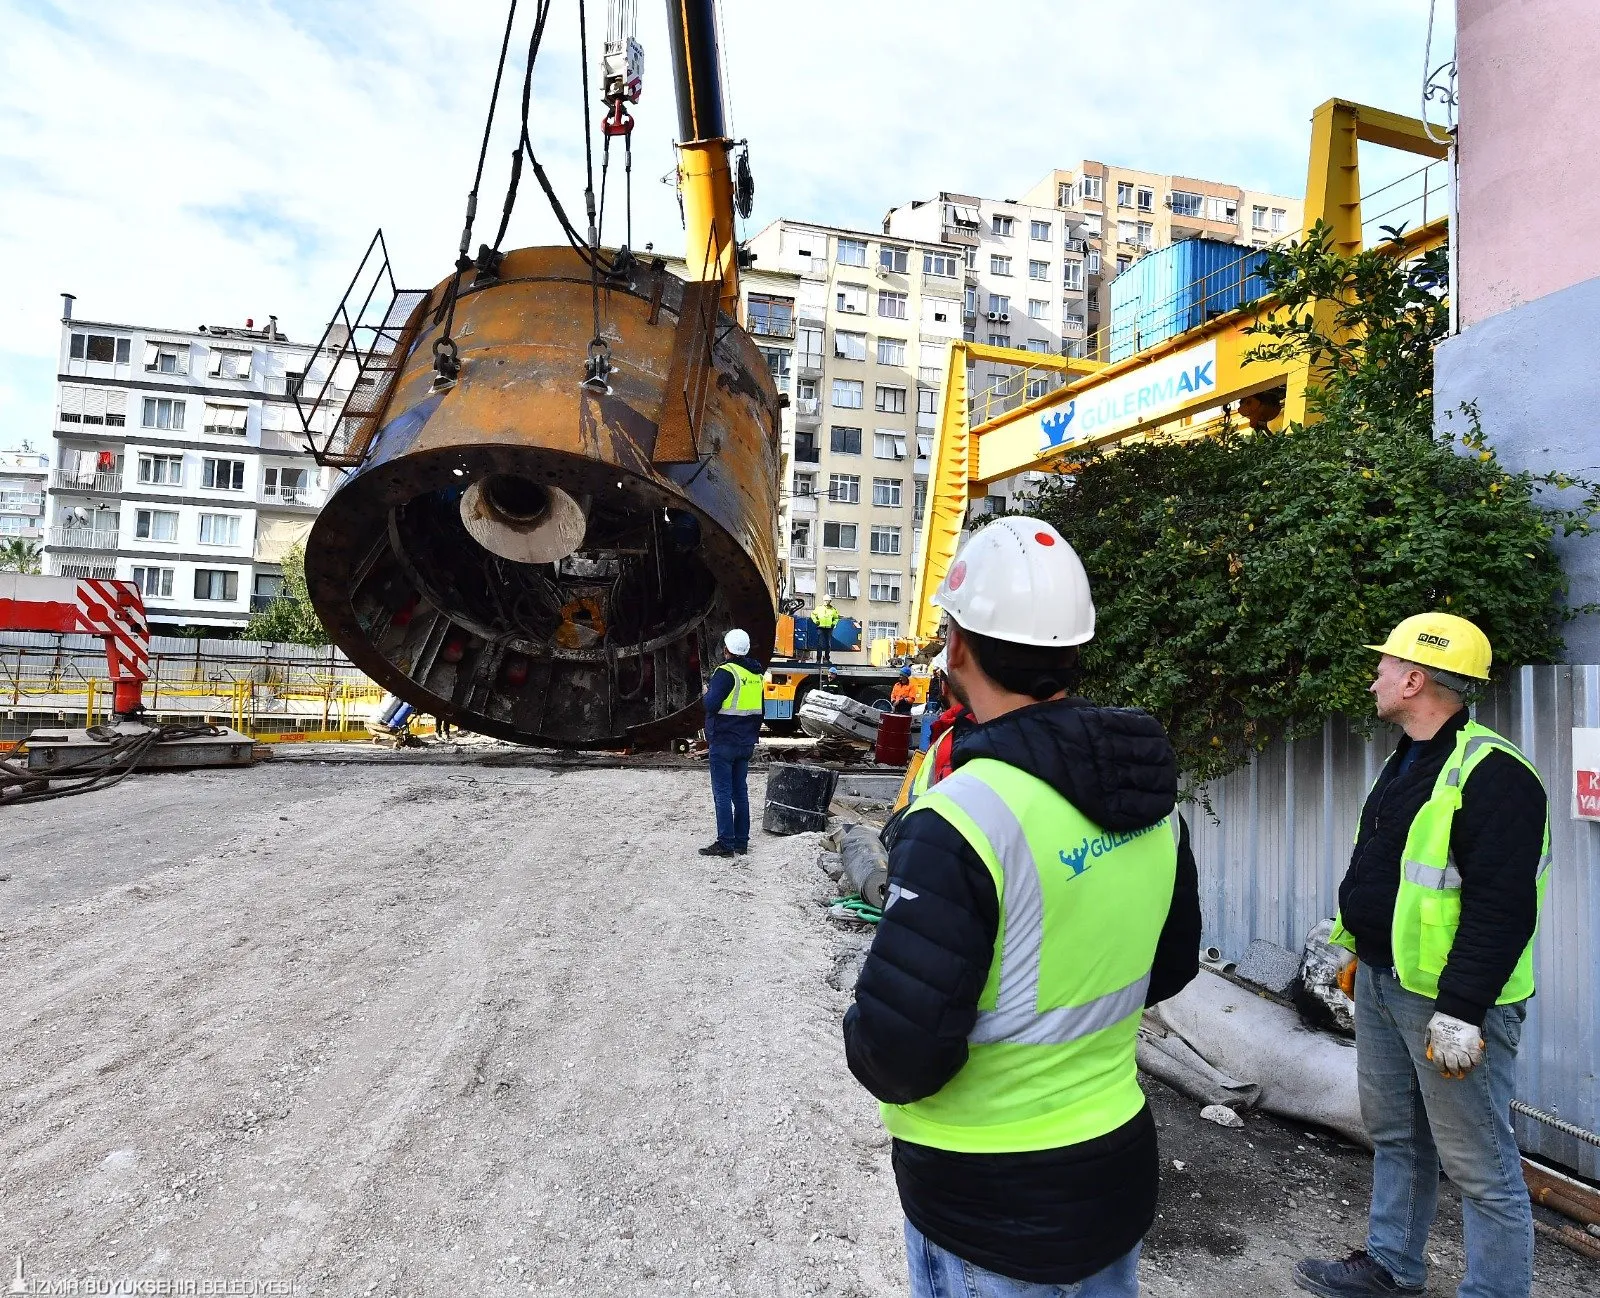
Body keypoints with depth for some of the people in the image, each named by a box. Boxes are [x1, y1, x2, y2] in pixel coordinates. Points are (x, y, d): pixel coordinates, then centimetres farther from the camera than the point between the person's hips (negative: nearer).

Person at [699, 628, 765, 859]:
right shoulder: (756, 672, 10)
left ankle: (725, 844, -2)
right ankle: (741, 841, 17)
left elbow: (711, 705, -20)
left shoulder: (726, 672, -15)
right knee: (740, 792, 12)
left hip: (723, 742, -7)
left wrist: (707, 692, 0)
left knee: (722, 793, -3)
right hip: (746, 742, 8)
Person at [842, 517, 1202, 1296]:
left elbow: (898, 1055, -27)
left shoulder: (962, 819, -29)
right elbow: (1172, 966, 9)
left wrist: (863, 1037, -6)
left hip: (988, 1204, -6)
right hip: (1119, 1170, 6)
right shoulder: (1151, 795, -5)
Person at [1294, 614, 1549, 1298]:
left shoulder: (1491, 773, -20)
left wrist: (1461, 1012, -25)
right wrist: (1361, 955, 22)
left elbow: (1501, 908, -25)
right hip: (1382, 984, 10)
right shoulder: (1407, 761, 12)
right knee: (1394, 1135, 22)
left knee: (1479, 1164, 3)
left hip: (1448, 1000, -10)